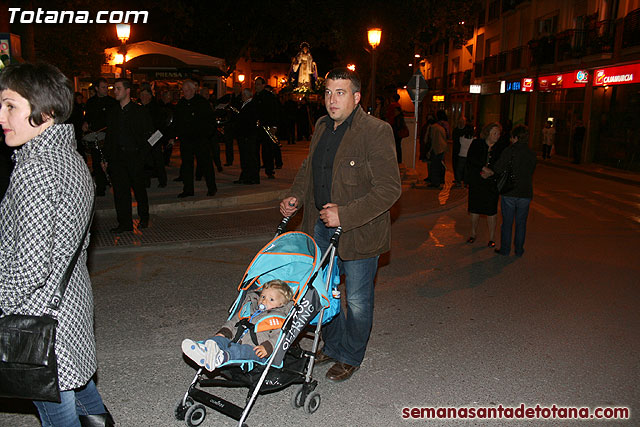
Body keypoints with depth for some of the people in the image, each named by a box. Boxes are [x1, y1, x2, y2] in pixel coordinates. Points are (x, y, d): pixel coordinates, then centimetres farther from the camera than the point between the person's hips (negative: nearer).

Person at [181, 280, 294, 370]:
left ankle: (221, 357, -68)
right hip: (234, 343, 7)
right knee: (220, 339, -19)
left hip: (255, 352, -7)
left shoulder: (278, 320, 6)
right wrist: (223, 333, 12)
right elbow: (233, 323, 30)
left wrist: (266, 348, -26)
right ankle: (202, 350, -50)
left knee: (243, 350, -37)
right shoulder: (249, 310, 27)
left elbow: (278, 338, -8)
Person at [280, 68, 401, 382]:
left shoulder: (376, 132, -17)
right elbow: (308, 169, 21)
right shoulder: (322, 127, 8)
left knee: (357, 300, 9)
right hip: (321, 226, 7)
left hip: (359, 231, -7)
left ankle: (350, 356, 33)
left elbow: (389, 189, -21)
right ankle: (333, 345, 42)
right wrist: (295, 197, 3)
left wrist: (345, 214, -26)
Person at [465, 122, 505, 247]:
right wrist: (484, 168, -19)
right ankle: (473, 234, 25)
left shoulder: (500, 149, 2)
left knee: (491, 211, 0)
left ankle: (492, 238, 10)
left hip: (492, 184, 0)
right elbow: (471, 158, -11)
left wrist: (490, 173, -16)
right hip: (476, 182, 1)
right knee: (475, 209, 9)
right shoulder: (477, 143, 1)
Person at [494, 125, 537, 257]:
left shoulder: (509, 151, -10)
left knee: (507, 222, 8)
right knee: (521, 223, 13)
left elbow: (498, 169, -16)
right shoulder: (532, 154, 2)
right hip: (526, 194, 3)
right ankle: (519, 249, 21)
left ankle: (505, 249, 15)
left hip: (509, 193, -3)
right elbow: (531, 171, 12)